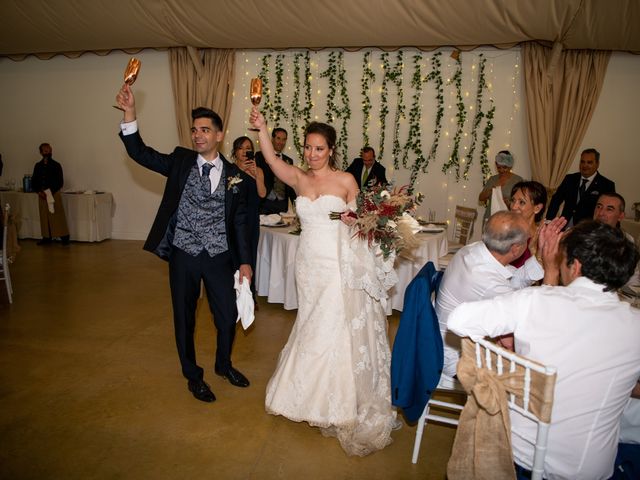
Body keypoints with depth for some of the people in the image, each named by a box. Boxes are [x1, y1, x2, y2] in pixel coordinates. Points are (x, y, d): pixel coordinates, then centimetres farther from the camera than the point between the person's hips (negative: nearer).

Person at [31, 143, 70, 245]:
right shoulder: (38, 166, 9)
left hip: (54, 194, -4)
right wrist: (39, 191, -5)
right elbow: (33, 181, 11)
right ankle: (47, 237, 13)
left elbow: (60, 182, -5)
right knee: (44, 216, 6)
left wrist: (50, 192, -13)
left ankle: (64, 237, -3)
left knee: (58, 216, -6)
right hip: (42, 194, 4)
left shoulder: (56, 165, -1)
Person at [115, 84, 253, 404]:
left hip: (220, 256, 1)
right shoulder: (180, 161, 1)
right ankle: (193, 375, 34)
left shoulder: (235, 175, 1)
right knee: (184, 319, 12)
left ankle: (224, 365, 39)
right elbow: (139, 153, -8)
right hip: (184, 254, 0)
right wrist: (129, 113, -21)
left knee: (228, 317, 10)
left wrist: (245, 261, 1)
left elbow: (239, 221, 3)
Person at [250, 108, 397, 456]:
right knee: (312, 328, 14)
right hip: (309, 264, 4)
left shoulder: (346, 180, -1)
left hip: (339, 266, -3)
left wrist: (354, 220, -17)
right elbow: (271, 159, -9)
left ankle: (343, 403, 20)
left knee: (339, 329, 1)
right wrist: (261, 128, -24)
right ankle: (314, 396, 33)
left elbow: (360, 220, 5)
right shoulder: (299, 179, 7)